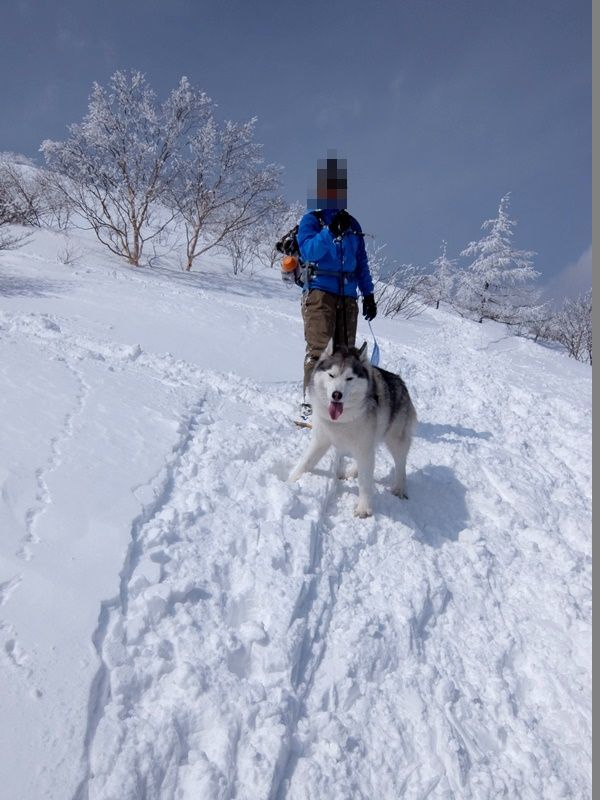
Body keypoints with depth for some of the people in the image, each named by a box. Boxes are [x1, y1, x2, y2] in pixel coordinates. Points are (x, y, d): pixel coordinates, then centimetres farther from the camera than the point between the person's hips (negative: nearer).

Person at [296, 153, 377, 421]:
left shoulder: (352, 225, 20)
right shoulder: (311, 220, 5)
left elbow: (361, 263, 21)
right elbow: (308, 251, -12)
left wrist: (368, 294, 16)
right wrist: (330, 232, -23)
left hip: (348, 295, 5)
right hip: (319, 291, -5)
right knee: (319, 348, -12)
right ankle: (310, 402, -12)